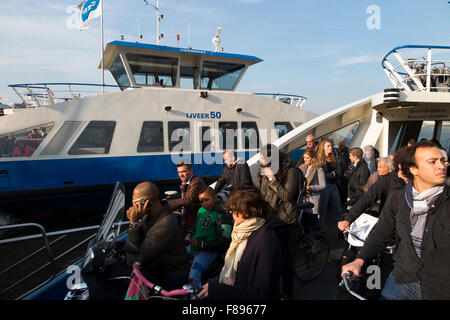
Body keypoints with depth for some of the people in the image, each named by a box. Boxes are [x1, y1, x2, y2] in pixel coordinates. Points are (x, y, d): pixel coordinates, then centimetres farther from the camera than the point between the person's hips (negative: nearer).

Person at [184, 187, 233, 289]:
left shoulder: (223, 216, -17)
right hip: (193, 246, 8)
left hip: (208, 251, -8)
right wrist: (189, 233, 4)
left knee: (193, 277, -23)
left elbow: (223, 244, -17)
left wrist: (201, 244, -18)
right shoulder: (201, 210, 5)